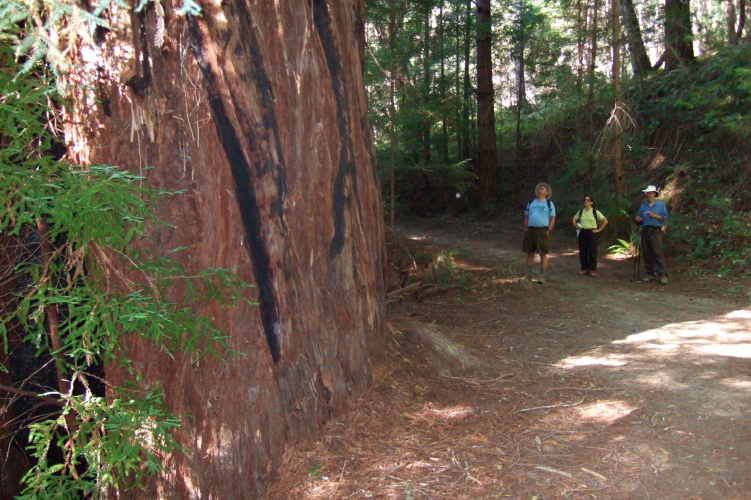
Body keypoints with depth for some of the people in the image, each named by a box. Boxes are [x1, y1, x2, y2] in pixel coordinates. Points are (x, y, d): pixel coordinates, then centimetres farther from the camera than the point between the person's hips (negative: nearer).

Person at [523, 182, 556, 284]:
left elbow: (552, 219, 0)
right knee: (530, 253, 7)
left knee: (543, 254, -1)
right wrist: (525, 228, 5)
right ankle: (528, 275, 15)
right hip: (530, 230, 4)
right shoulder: (531, 203, 16)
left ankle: (542, 276, 4)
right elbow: (526, 217, 18)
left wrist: (549, 230, -9)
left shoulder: (549, 204, 5)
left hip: (542, 231, -4)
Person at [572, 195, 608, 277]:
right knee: (582, 251, 5)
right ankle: (584, 268, 15)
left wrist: (599, 230, -6)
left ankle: (593, 270, 5)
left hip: (592, 233, -4)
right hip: (582, 233, 4)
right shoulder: (581, 212, 6)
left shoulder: (595, 212, -4)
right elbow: (574, 220, 20)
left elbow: (605, 221, -4)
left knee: (592, 252, -3)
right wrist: (578, 227, 7)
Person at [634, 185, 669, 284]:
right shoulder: (643, 206, 19)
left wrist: (654, 215, -12)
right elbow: (640, 221, 23)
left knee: (658, 252, -14)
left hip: (655, 231, -5)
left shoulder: (660, 205, 7)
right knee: (646, 253, 2)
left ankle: (662, 274, -15)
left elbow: (665, 218, -1)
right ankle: (650, 274, 8)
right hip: (645, 231, 5)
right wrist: (637, 220, 0)